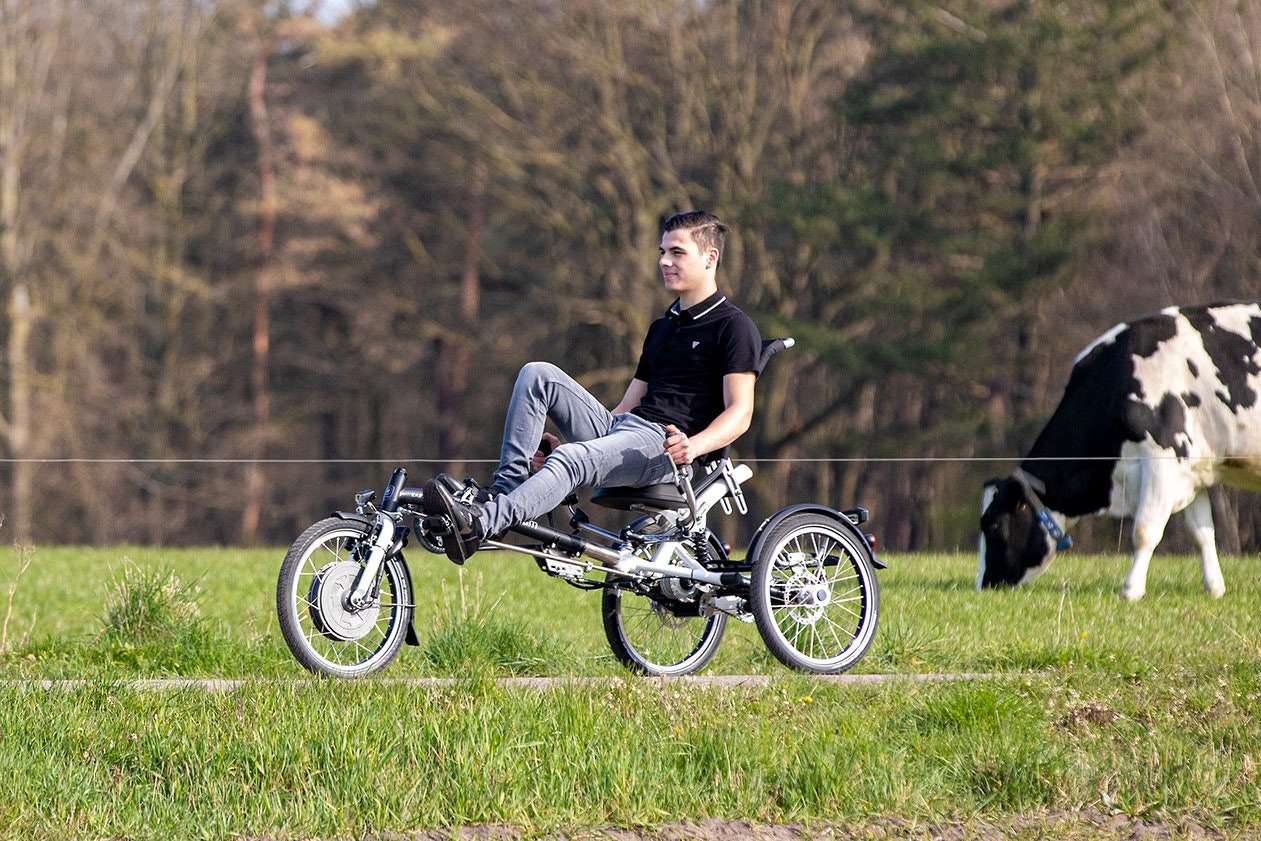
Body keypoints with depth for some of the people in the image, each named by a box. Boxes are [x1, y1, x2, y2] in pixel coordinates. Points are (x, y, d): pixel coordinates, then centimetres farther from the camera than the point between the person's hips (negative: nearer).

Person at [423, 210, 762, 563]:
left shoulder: (733, 326, 1)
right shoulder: (662, 327, 27)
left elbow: (740, 411, -9)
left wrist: (695, 445, -30)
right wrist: (563, 442, 14)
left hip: (665, 444, -8)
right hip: (618, 428, 8)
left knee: (570, 460, -36)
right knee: (537, 374, -10)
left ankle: (478, 523, -53)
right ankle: (505, 487, -20)